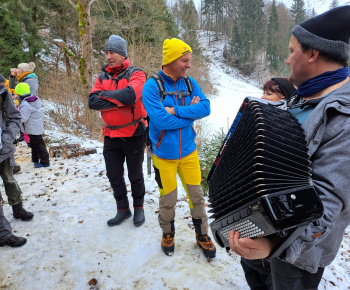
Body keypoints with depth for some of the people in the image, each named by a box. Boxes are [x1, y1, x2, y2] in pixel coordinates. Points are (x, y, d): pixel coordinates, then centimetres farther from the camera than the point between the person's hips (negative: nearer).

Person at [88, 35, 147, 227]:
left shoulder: (136, 74, -8)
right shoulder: (102, 77, 7)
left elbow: (130, 94, -28)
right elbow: (93, 102, -8)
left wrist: (105, 94, -14)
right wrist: (120, 101, -19)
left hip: (133, 134, -5)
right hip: (111, 135, 5)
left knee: (135, 175, 11)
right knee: (114, 175, 13)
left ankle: (138, 208, 33)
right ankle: (123, 209, 32)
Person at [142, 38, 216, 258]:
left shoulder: (190, 83, 1)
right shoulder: (152, 86, -13)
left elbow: (206, 108, -11)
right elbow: (161, 120, -24)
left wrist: (176, 110, -21)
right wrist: (190, 112, -13)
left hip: (188, 150, 4)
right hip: (164, 153, -3)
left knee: (197, 195, 12)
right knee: (168, 199, 10)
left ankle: (202, 235, 34)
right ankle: (168, 234, 38)